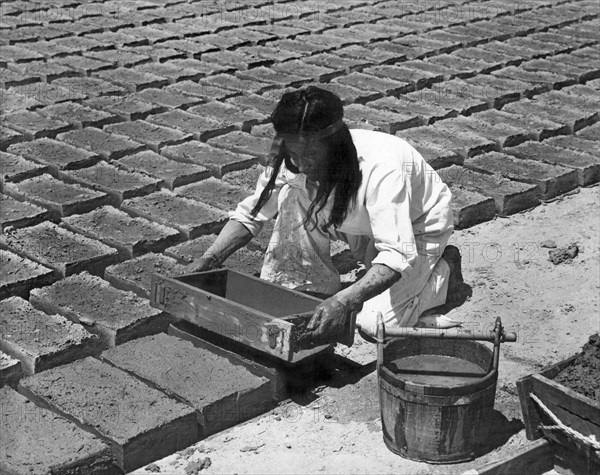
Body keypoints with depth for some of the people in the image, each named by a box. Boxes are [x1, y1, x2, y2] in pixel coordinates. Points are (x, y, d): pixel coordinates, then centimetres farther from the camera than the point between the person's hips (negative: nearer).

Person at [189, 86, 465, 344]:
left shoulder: (382, 167, -41)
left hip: (417, 229, -5)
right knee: (292, 197, -21)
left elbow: (398, 256, -46)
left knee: (376, 324, -21)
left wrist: (344, 301, -60)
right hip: (360, 227, 5)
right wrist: (209, 259, -25)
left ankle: (443, 269, 6)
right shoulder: (292, 162, -24)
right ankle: (303, 288, -1)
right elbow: (250, 214, -10)